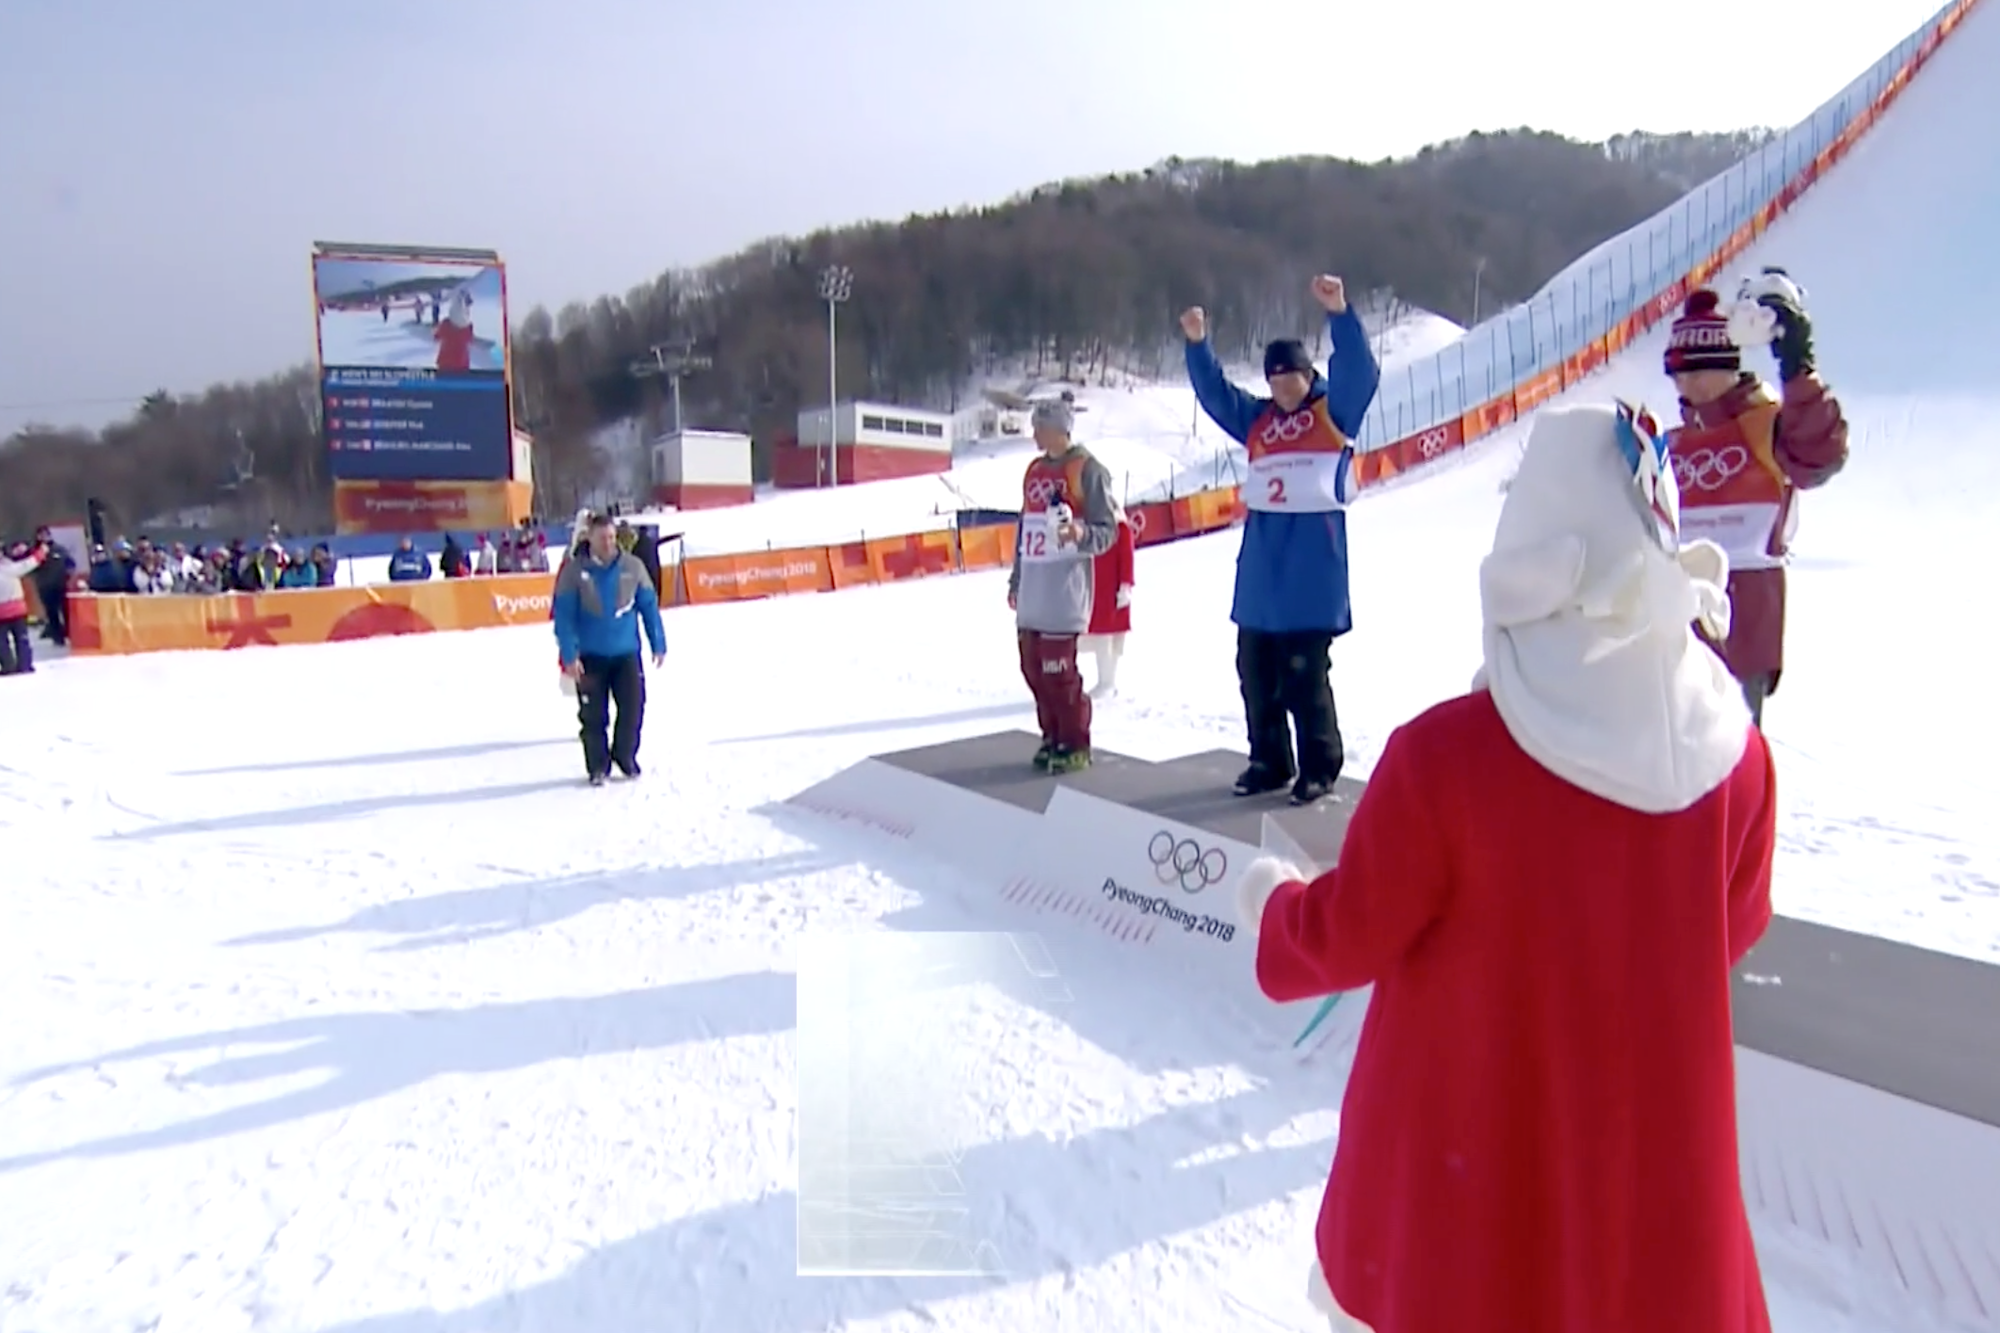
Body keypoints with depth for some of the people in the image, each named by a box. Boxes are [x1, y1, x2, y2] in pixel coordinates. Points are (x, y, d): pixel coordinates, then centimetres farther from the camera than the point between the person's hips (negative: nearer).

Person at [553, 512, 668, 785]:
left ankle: (625, 756, 25)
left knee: (633, 708, 3)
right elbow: (564, 616, -8)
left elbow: (649, 606, 4)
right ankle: (597, 766, 22)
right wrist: (569, 655, -13)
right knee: (594, 715, 6)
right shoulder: (575, 570, -8)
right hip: (590, 655, -1)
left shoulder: (632, 566, -3)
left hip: (627, 652, 1)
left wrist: (658, 644, 4)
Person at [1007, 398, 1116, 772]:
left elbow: (1106, 530, -8)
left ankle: (1075, 745, 6)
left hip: (1066, 586, -7)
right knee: (1033, 667, 9)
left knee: (1058, 669, -7)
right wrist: (1016, 579, 22)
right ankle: (1052, 737, 23)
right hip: (1033, 587, 7)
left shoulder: (1087, 469, -6)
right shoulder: (1034, 470, 16)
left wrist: (1081, 535, -29)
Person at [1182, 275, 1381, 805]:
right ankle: (1269, 761, 25)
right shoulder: (1257, 420, 15)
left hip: (1312, 574, -6)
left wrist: (1339, 314, -24)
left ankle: (1319, 766, 11)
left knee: (1305, 678, -3)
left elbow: (1360, 371, -12)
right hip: (1260, 573, 6)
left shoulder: (1334, 412, 2)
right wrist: (1197, 344, -2)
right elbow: (1214, 394, 12)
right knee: (1255, 672, 11)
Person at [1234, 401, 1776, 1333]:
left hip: (1469, 1153, -3)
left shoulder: (1445, 757, -28)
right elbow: (1730, 930, 3)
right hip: (1652, 1151, 3)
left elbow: (1347, 937, -15)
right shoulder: (1737, 752, -15)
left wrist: (1271, 902, 6)